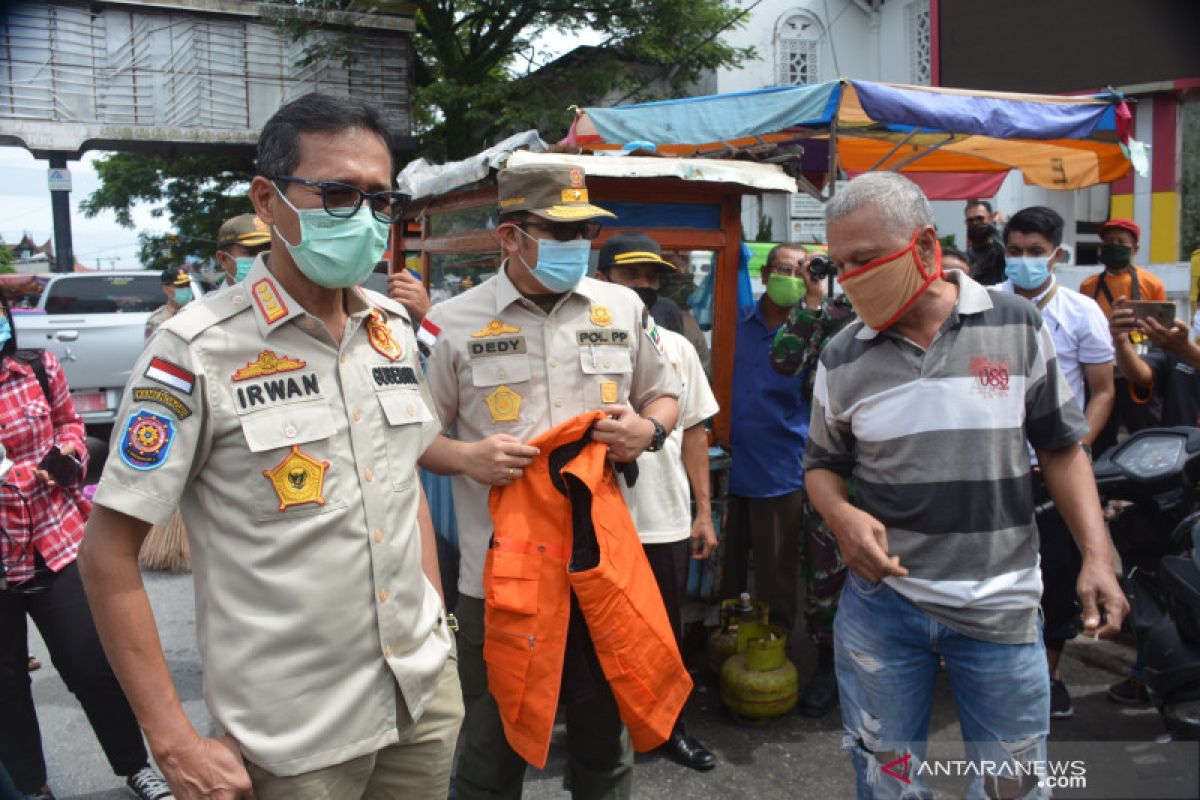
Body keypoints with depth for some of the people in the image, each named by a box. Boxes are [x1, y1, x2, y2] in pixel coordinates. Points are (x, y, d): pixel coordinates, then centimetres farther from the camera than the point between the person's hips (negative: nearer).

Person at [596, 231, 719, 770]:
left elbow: (694, 432, 9)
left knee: (668, 631, 18)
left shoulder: (679, 348, 7)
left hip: (669, 522, 4)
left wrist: (704, 512, 7)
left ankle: (671, 727, 37)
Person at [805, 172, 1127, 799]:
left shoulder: (1017, 326, -3)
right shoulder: (842, 357, -1)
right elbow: (822, 463, 9)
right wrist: (841, 515, -12)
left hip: (1002, 605, 0)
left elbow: (1060, 448, 3)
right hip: (881, 596, 1)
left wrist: (1098, 556, -6)